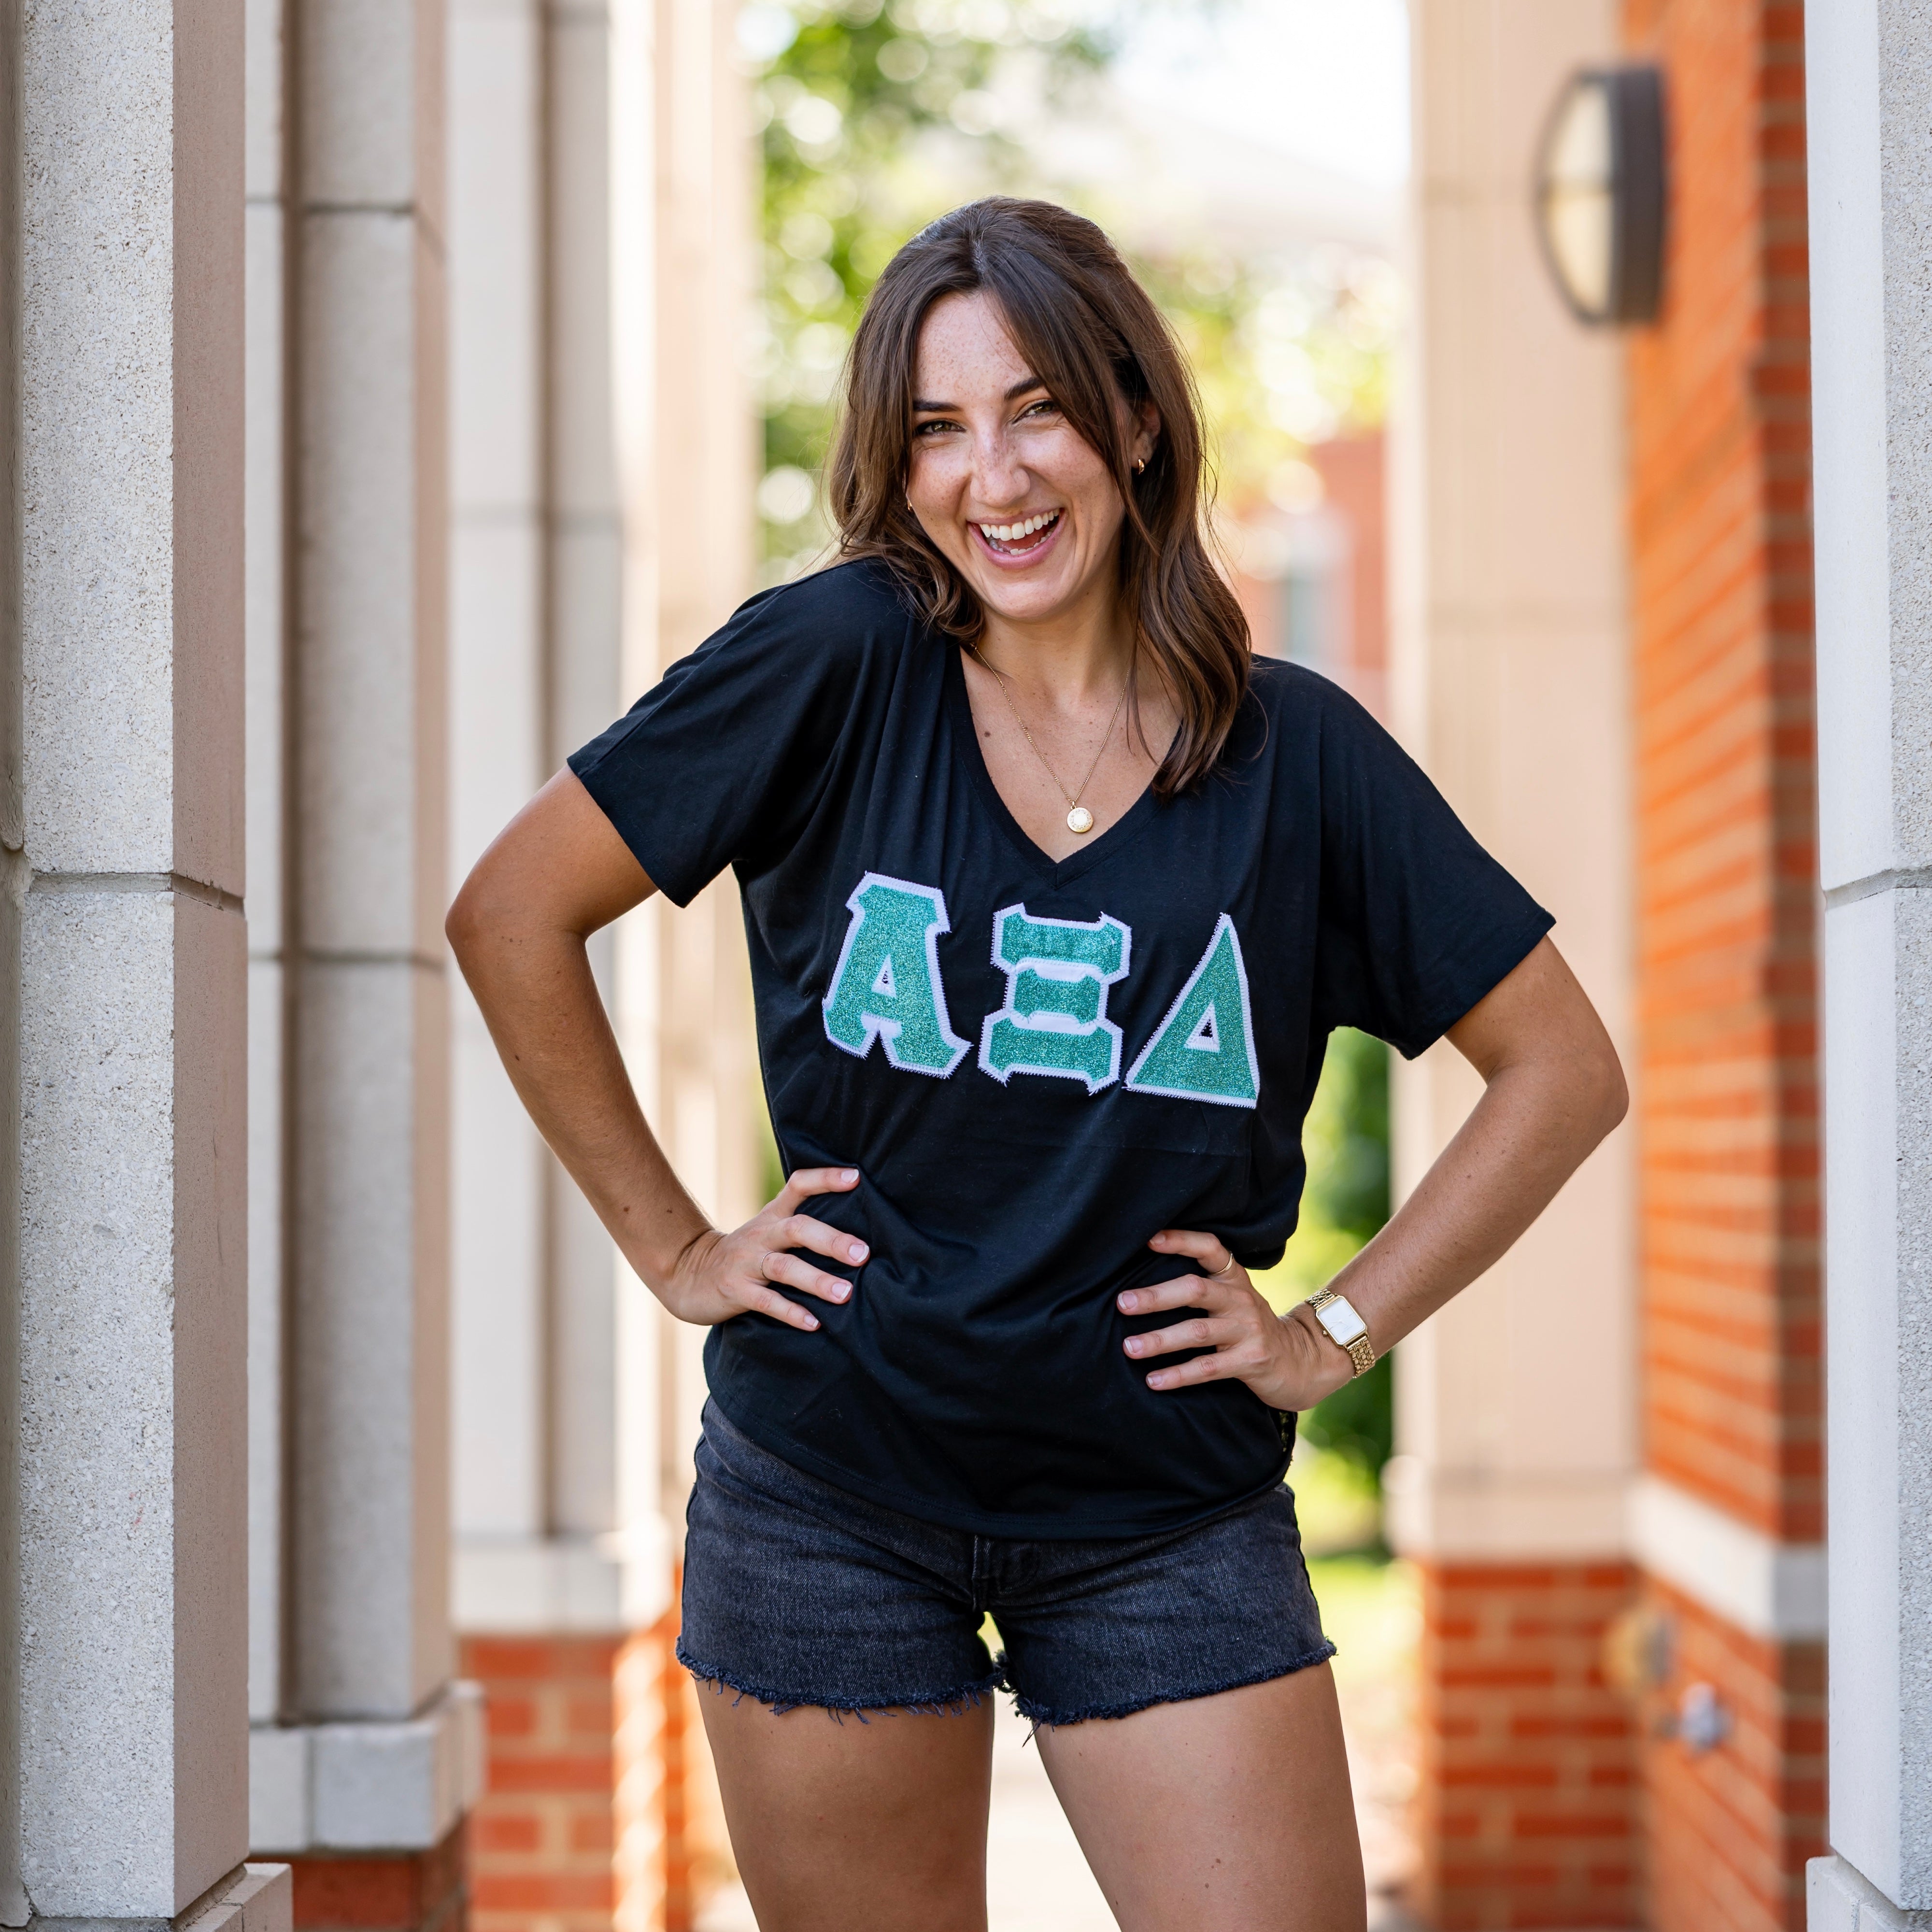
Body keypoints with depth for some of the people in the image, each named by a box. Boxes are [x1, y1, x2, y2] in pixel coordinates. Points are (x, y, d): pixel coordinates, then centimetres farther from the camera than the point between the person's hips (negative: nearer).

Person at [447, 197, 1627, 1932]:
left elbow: (1566, 1070, 5)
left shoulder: (1297, 751, -3)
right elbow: (512, 914, 0)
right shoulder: (833, 669, -6)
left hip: (1169, 1510, 1)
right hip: (831, 1495, 0)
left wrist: (1337, 1334, 0)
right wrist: (671, 1248, 0)